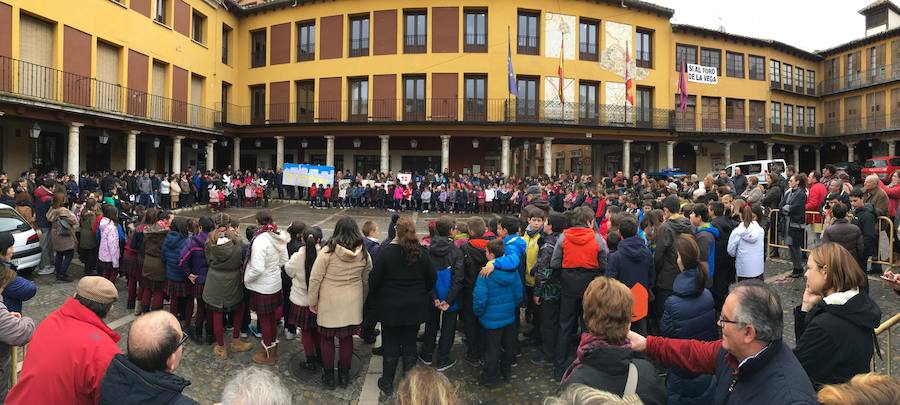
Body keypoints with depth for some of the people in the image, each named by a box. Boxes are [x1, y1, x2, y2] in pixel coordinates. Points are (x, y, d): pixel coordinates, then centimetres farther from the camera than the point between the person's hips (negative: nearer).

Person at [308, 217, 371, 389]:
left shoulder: (328, 251, -16)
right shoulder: (364, 254, -6)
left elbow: (315, 278, -12)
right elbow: (366, 281, 5)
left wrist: (313, 301, 0)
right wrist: (362, 300, 19)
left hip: (329, 303, -3)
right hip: (352, 304, 3)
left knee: (327, 338, 14)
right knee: (347, 338, 17)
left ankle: (329, 376, 26)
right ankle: (344, 375, 31)